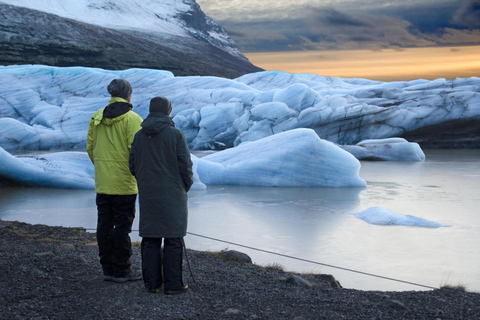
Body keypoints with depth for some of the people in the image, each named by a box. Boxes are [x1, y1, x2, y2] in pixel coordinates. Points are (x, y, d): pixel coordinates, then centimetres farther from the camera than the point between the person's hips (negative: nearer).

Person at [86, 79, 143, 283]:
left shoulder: (97, 118, 7)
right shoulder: (131, 118, -11)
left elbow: (90, 148, 12)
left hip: (102, 182, 6)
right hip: (124, 182, -6)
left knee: (104, 225, 10)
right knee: (122, 225, 0)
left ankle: (108, 269, 16)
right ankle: (122, 271, 4)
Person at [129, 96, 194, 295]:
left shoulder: (139, 136, 5)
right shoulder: (176, 135, -10)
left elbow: (133, 166, 9)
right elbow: (185, 166, -9)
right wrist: (185, 187, 8)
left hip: (147, 195, 5)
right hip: (172, 195, -4)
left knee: (150, 239, 8)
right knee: (173, 240, 0)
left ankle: (152, 282, 10)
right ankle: (173, 284, 1)